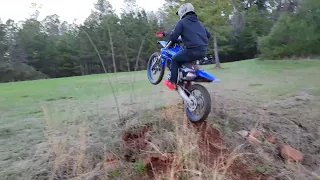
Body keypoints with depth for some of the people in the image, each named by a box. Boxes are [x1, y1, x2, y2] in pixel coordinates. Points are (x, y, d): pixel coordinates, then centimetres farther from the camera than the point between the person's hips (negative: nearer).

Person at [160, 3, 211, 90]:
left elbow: (173, 37, -7)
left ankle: (172, 82, 7)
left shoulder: (182, 22, 1)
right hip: (203, 51, 8)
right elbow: (208, 35, 24)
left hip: (192, 50, -7)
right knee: (188, 60, 34)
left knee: (175, 60, 10)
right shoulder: (199, 22, 22)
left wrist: (166, 34, 13)